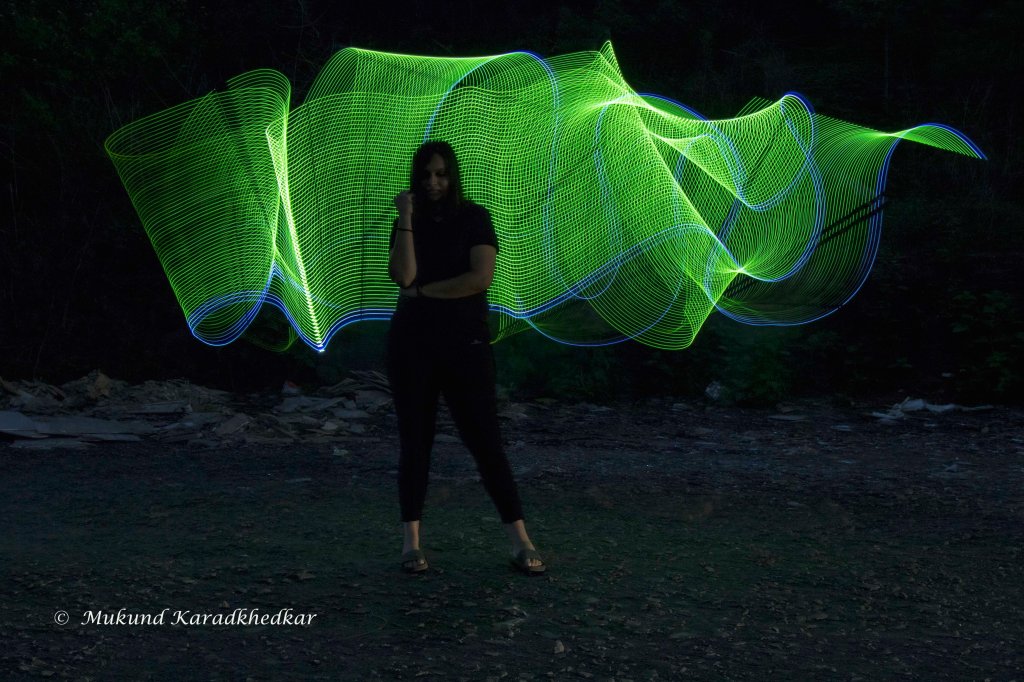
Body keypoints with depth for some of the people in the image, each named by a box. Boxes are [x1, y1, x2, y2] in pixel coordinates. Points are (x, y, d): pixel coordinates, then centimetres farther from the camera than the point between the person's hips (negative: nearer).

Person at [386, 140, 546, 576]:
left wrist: (424, 292, -9)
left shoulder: (475, 218, 1)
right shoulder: (408, 224, 7)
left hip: (466, 343, -2)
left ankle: (521, 543, -2)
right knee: (415, 441, 4)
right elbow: (403, 276, -10)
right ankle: (411, 543, 10)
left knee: (485, 441, -4)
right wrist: (406, 220, -12)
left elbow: (481, 277, -14)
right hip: (412, 343, 2)